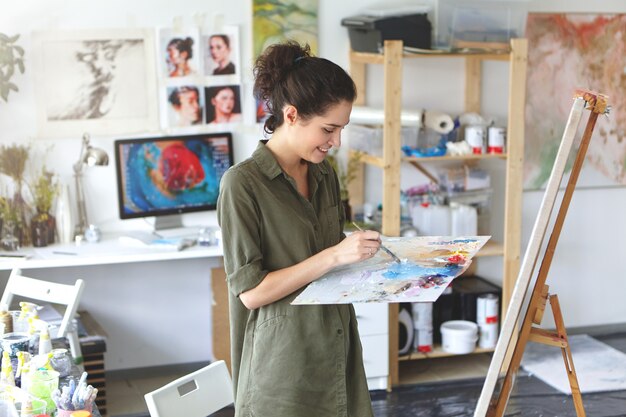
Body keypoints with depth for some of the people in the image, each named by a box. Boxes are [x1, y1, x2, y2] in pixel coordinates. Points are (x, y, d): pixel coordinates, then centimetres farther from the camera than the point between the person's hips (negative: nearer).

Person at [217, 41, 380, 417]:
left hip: (337, 352, 6)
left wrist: (360, 253, -2)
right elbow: (251, 291, -18)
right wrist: (334, 256, -23)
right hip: (285, 365, -6)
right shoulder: (243, 183, -14)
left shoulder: (324, 174, 6)